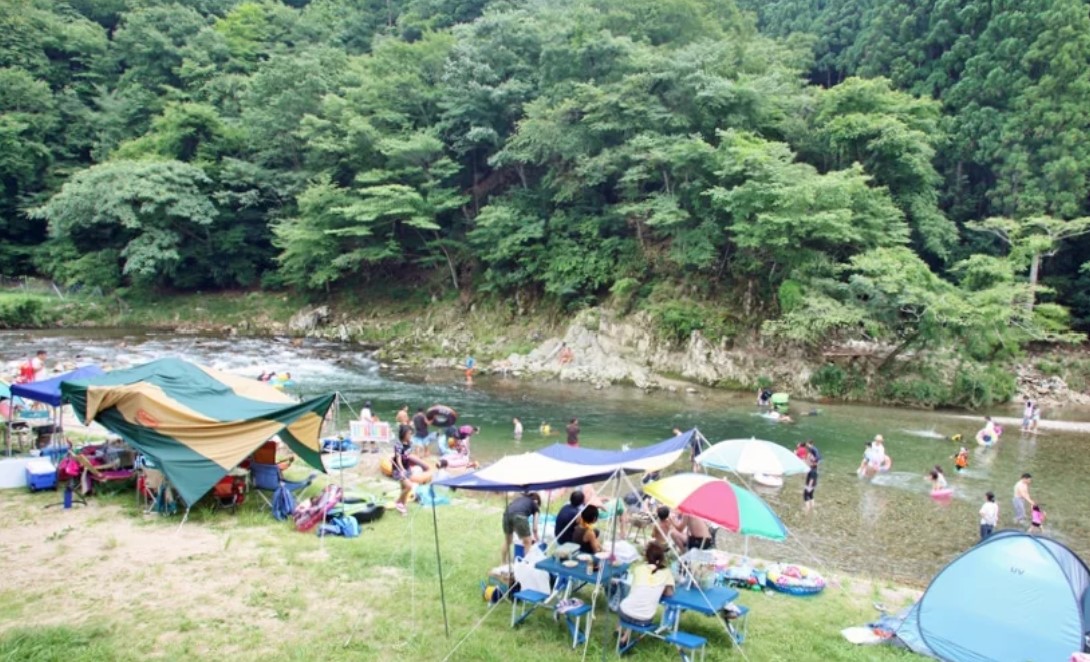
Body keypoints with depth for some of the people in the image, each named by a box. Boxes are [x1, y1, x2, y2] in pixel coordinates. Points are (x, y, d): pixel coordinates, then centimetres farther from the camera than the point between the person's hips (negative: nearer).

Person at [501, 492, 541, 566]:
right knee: (527, 542, 15)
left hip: (507, 514, 5)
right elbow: (534, 528, 28)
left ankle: (503, 564, 38)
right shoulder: (534, 505, 29)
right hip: (519, 516, -5)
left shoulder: (519, 499, 40)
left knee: (507, 540, 27)